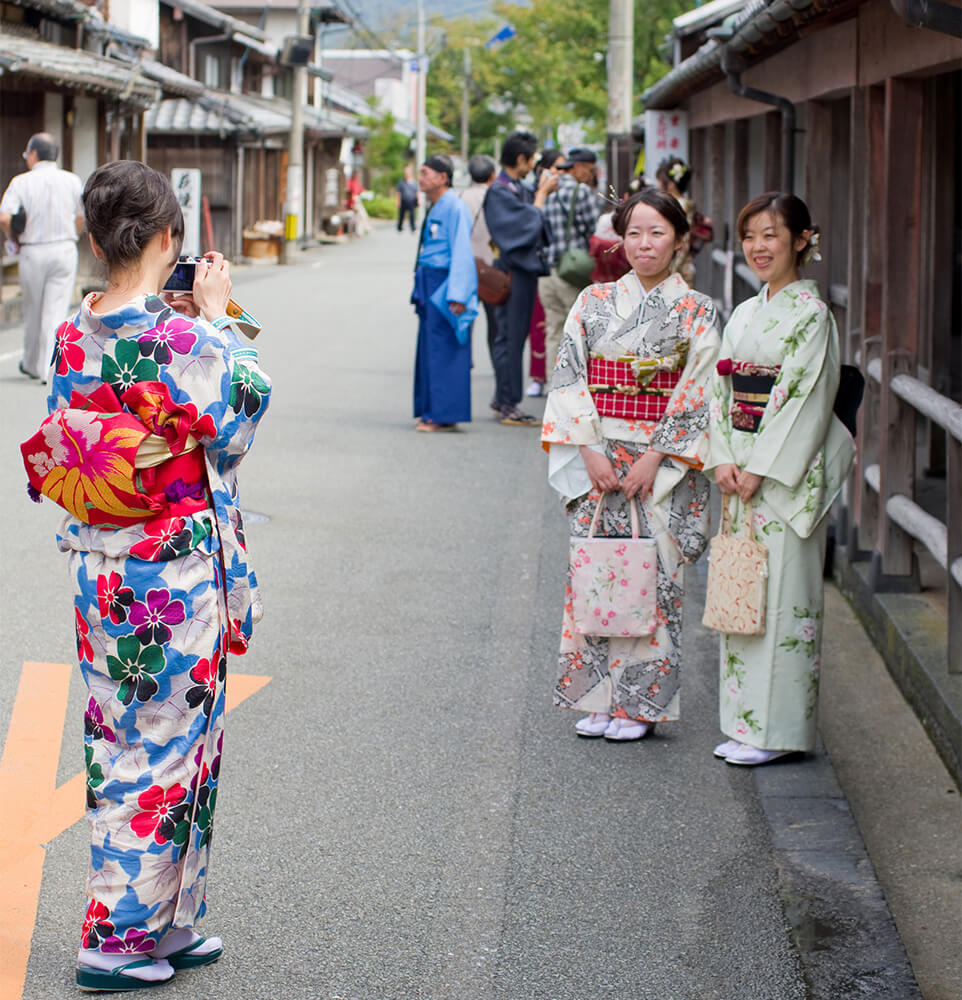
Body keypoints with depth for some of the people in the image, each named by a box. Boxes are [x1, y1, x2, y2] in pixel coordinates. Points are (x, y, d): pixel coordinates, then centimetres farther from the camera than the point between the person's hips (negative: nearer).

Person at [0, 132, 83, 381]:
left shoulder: (21, 182, -5)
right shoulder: (72, 181, 3)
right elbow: (80, 220, 6)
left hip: (32, 251, -1)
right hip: (65, 249, 1)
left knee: (32, 311, 14)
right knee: (56, 311, 0)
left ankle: (32, 365, 28)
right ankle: (50, 368, -10)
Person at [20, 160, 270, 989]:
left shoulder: (73, 337, -1)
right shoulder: (183, 340, -19)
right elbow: (247, 399, -4)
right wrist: (216, 316, 3)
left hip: (99, 571, 7)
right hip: (176, 576, -7)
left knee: (116, 742, 15)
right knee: (167, 747, 5)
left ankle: (163, 924, 27)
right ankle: (122, 937, 10)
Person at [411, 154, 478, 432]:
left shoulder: (454, 207, -13)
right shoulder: (434, 208, 15)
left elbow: (461, 252, -17)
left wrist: (456, 294, -22)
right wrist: (420, 289, 20)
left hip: (445, 285, -10)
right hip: (430, 285, 10)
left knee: (443, 351, -7)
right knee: (428, 349, 11)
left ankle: (443, 414, -5)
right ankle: (431, 412, 16)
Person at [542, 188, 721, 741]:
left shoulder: (696, 311, -1)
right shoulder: (593, 302, 6)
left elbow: (696, 395, -6)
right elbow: (569, 378, 2)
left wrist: (653, 459, -13)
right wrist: (589, 452, -8)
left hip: (664, 462, -2)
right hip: (596, 460, 3)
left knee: (653, 573, -2)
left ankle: (640, 704, 7)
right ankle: (597, 699, 13)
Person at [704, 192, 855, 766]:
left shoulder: (810, 315, -10)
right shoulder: (745, 314, 13)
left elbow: (806, 401, -15)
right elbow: (723, 392, 13)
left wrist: (760, 470, -16)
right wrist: (723, 459, -2)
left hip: (789, 473, -8)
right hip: (742, 471, 8)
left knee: (782, 595, -5)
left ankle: (778, 730, 2)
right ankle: (746, 723, 17)